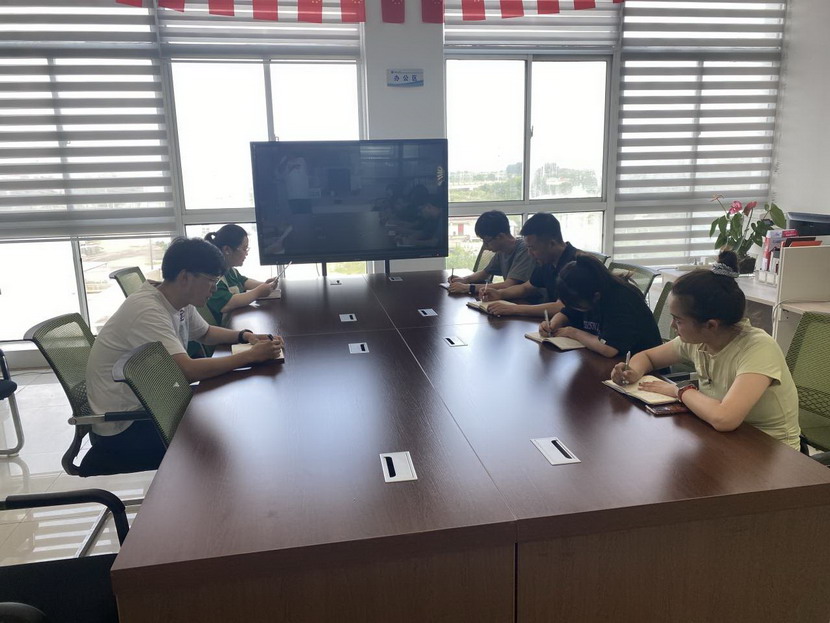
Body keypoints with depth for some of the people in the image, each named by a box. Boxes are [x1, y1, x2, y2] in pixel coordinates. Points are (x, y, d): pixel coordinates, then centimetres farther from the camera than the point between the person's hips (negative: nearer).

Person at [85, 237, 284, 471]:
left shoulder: (180, 303, 1)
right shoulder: (148, 311, -26)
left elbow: (205, 333, 21)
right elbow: (188, 371, -34)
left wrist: (244, 335, 2)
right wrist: (252, 355, -27)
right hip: (122, 428, -8)